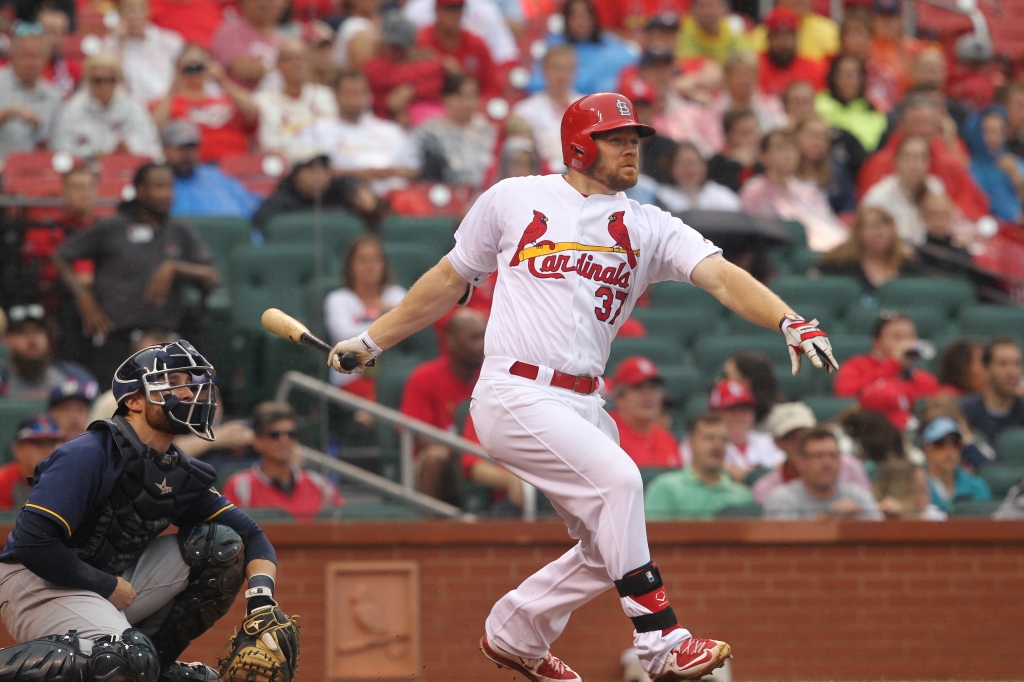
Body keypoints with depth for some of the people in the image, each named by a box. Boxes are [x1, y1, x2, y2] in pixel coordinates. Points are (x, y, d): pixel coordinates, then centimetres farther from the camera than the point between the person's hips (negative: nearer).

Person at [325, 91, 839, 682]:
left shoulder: (648, 228, 8)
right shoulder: (514, 200, 3)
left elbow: (721, 276, -7)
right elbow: (451, 279, 15)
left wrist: (789, 322, -24)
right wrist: (372, 340, 17)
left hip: (581, 405, 6)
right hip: (515, 395, -6)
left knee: (610, 548, 6)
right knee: (617, 478, -25)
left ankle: (513, 633, 29)